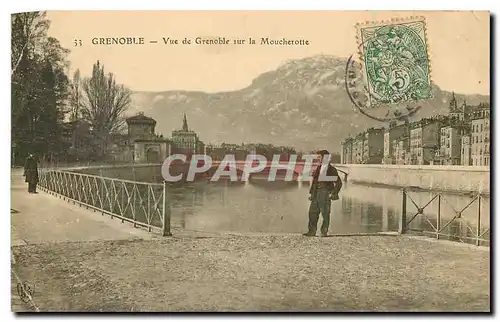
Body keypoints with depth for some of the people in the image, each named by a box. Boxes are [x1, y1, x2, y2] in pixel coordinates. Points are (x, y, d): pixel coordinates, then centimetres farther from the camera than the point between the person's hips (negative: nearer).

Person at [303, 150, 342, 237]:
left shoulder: (331, 169, -5)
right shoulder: (318, 168, 15)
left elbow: (338, 183, -5)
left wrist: (333, 193, -11)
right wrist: (311, 192, 13)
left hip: (325, 194, -6)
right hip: (316, 194, 6)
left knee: (325, 213, 0)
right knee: (312, 212, 5)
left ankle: (324, 232, 9)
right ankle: (312, 231, 12)